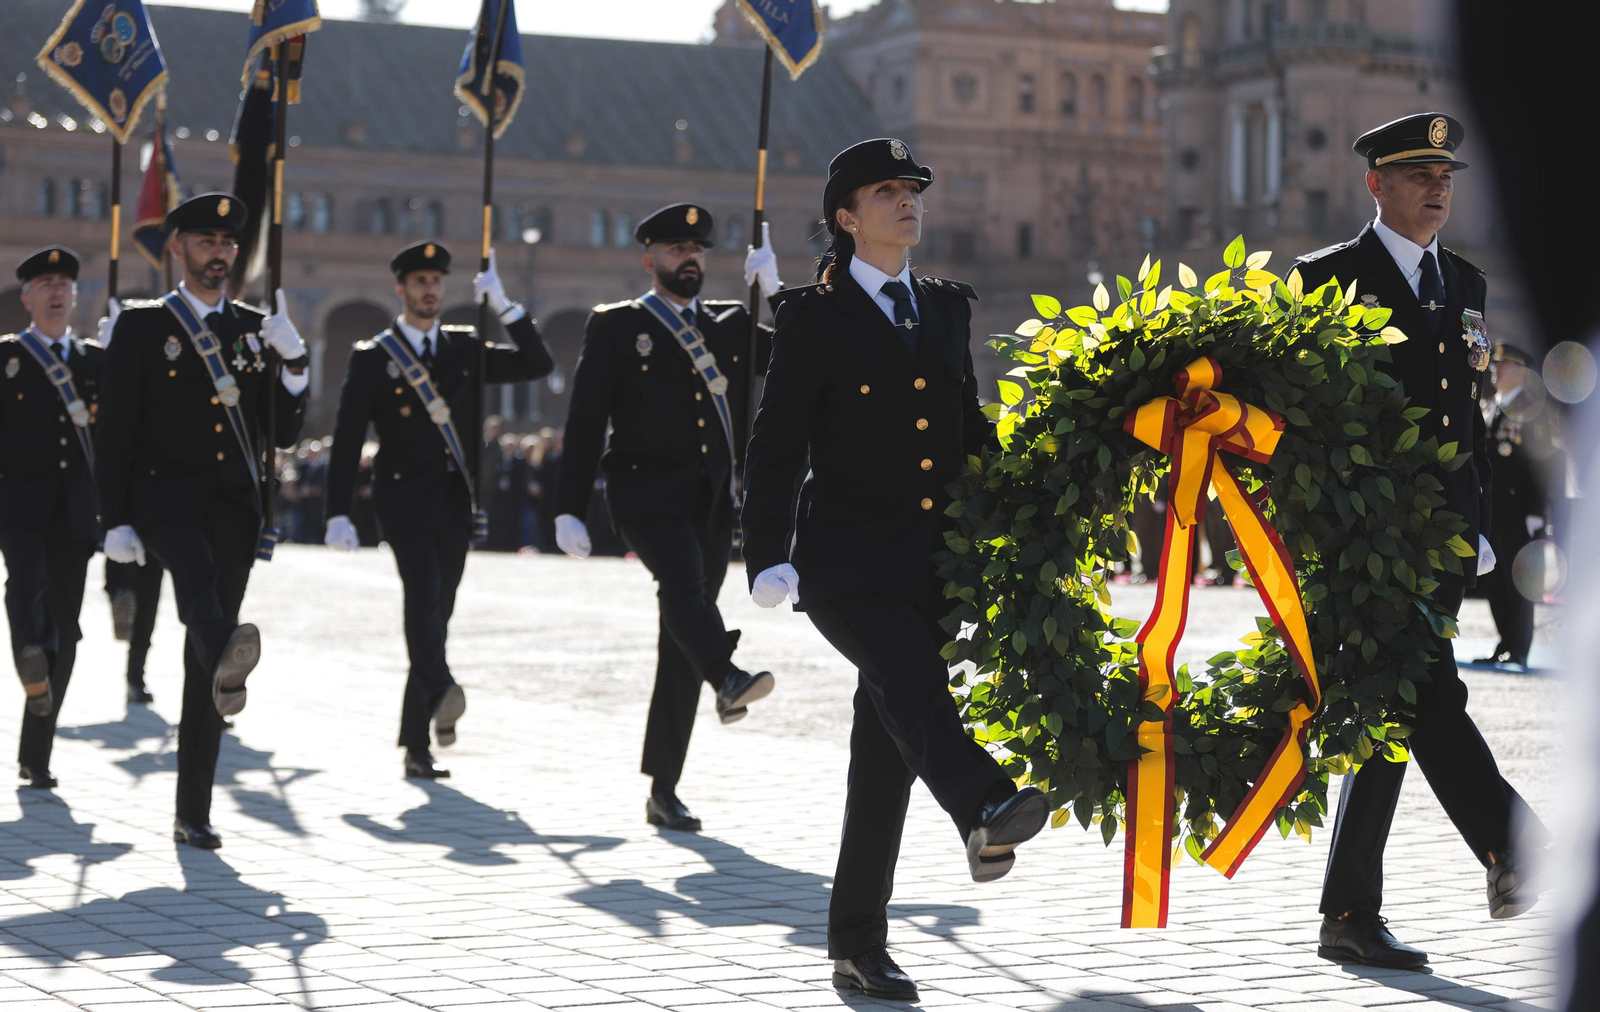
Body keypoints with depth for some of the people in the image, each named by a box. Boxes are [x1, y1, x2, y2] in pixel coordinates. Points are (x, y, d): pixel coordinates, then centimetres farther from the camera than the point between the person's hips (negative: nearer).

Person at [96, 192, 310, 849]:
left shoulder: (255, 328, 16)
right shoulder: (141, 325, 5)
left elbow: (284, 435, 12)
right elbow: (113, 431, 1)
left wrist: (294, 363, -5)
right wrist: (116, 521, -8)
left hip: (234, 507, 4)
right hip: (164, 495, -4)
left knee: (201, 670, 2)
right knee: (195, 568, -39)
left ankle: (193, 815, 5)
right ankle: (227, 660, -70)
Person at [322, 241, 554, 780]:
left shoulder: (464, 348, 13)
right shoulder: (371, 358, 3)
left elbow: (537, 365, 7)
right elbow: (346, 441, 1)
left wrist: (504, 305, 0)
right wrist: (338, 513, -7)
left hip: (456, 505, 4)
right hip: (405, 501, -4)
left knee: (436, 613, 4)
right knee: (423, 591, -27)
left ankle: (416, 745, 10)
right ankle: (441, 693, -45)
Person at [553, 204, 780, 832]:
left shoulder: (733, 325, 18)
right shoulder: (615, 326, 6)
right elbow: (584, 424, 0)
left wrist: (774, 297, 0)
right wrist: (570, 511, -7)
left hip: (712, 498, 4)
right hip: (646, 492, -4)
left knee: (680, 649, 5)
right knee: (683, 581, -35)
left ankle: (662, 791, 9)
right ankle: (728, 681, -59)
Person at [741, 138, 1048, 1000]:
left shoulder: (948, 306, 15)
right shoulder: (813, 316, 0)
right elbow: (775, 446, -5)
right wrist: (769, 560, -15)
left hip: (932, 560, 5)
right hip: (847, 560, -5)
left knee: (889, 750, 5)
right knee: (909, 678, -32)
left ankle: (858, 945, 10)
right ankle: (985, 812, -57)